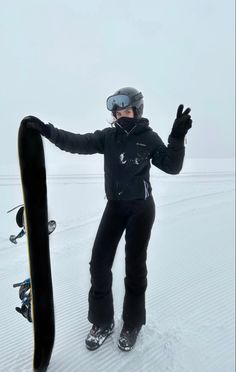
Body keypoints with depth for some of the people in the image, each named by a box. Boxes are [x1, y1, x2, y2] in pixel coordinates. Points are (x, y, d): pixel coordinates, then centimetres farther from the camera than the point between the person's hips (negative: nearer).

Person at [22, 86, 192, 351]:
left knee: (134, 265, 6)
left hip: (141, 208, -3)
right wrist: (47, 130, -17)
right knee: (99, 262, 1)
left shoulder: (148, 137, -4)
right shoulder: (108, 136, 2)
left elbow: (172, 167, -10)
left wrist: (177, 137, -24)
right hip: (115, 206, 3)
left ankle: (132, 324, 30)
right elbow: (77, 143, -6)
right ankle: (102, 322, 24)